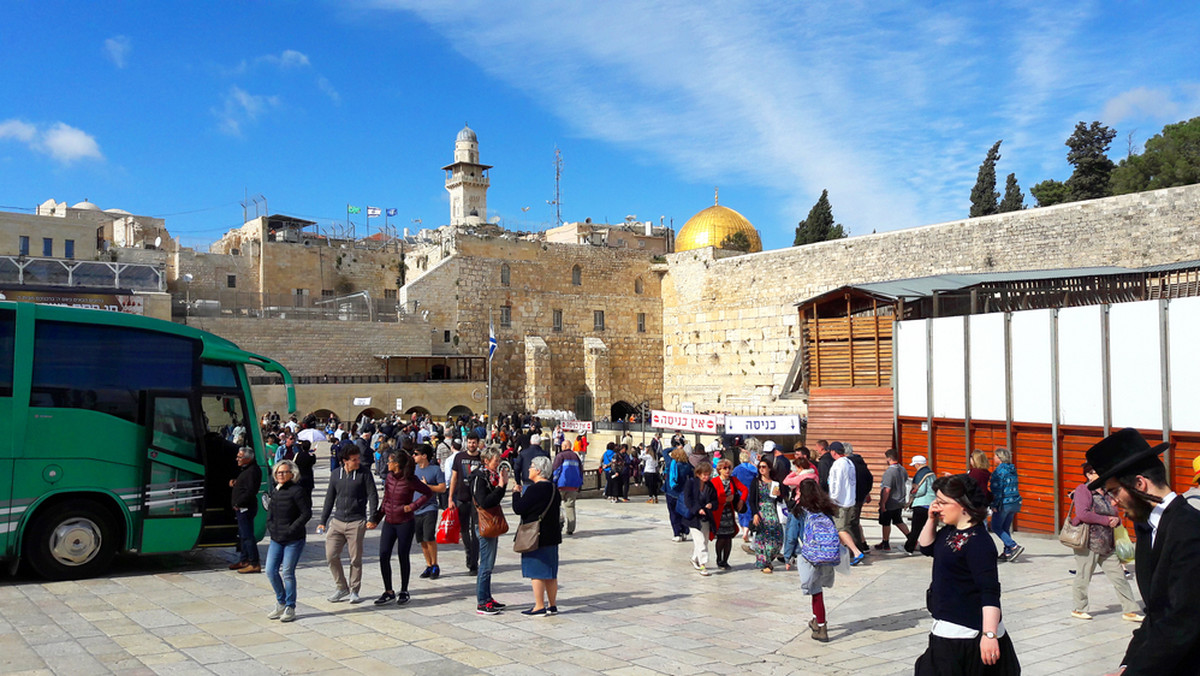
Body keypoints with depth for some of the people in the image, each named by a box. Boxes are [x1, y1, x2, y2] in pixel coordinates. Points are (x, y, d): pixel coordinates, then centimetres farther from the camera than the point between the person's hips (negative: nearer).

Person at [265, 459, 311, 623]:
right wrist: (271, 526, 4)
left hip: (294, 540, -7)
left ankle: (290, 608, 11)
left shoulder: (297, 491, -12)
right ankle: (281, 604, 22)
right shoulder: (275, 491, 10)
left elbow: (307, 513, -13)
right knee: (271, 571, 3)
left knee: (287, 573, -2)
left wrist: (290, 529, -16)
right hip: (276, 539, 7)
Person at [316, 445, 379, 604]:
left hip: (356, 523, -3)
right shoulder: (335, 475, 7)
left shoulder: (364, 474, -3)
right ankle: (341, 587, 16)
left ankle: (354, 590, 17)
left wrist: (372, 518, -12)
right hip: (337, 521, 3)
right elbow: (329, 499, 14)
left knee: (356, 559, 1)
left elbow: (373, 496, -3)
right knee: (331, 555, -2)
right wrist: (323, 521, 13)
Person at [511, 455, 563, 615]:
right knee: (550, 572, 13)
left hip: (536, 536, -8)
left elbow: (518, 509, -17)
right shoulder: (553, 488, 8)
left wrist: (516, 493, 1)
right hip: (552, 535, 8)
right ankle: (552, 605, 19)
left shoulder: (534, 489, -18)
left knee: (536, 572, 0)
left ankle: (540, 606, 3)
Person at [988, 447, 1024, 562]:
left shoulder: (999, 470, -13)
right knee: (1006, 528, 14)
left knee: (996, 527, 3)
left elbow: (998, 489, -17)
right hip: (1015, 503, 8)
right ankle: (1008, 553, 13)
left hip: (1004, 503, -8)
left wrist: (995, 505, -15)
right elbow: (1013, 487, 16)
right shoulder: (1013, 470, 11)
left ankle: (1014, 547, -9)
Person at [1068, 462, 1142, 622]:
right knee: (1083, 577, 2)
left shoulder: (1106, 492, 14)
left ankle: (1129, 610, 14)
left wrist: (1116, 520, -2)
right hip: (1088, 543, -7)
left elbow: (1115, 515, 22)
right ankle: (1079, 609, 17)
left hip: (1106, 544, 7)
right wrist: (1106, 520, -16)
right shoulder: (1083, 490, -8)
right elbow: (1082, 514, -21)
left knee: (1119, 577, 7)